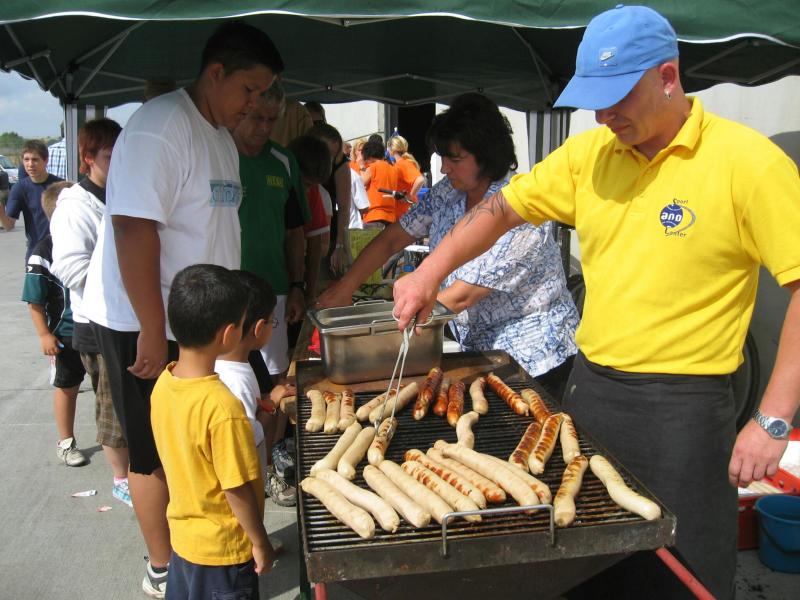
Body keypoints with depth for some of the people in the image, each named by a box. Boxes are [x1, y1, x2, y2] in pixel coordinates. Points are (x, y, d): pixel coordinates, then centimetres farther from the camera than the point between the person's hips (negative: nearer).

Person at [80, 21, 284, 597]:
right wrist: (153, 330, -23)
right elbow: (133, 228, -24)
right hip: (144, 324, -8)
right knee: (156, 453, 5)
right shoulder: (162, 126, -18)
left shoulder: (222, 136, 12)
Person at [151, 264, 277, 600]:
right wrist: (260, 543, -9)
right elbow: (238, 489, -25)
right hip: (223, 549, -7)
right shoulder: (223, 407, -32)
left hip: (182, 534, 7)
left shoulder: (163, 384, -9)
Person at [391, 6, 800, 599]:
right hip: (588, 385, 5)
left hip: (683, 405, -5)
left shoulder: (749, 163, -13)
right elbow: (502, 209, 10)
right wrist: (430, 273, -2)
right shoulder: (588, 154, 3)